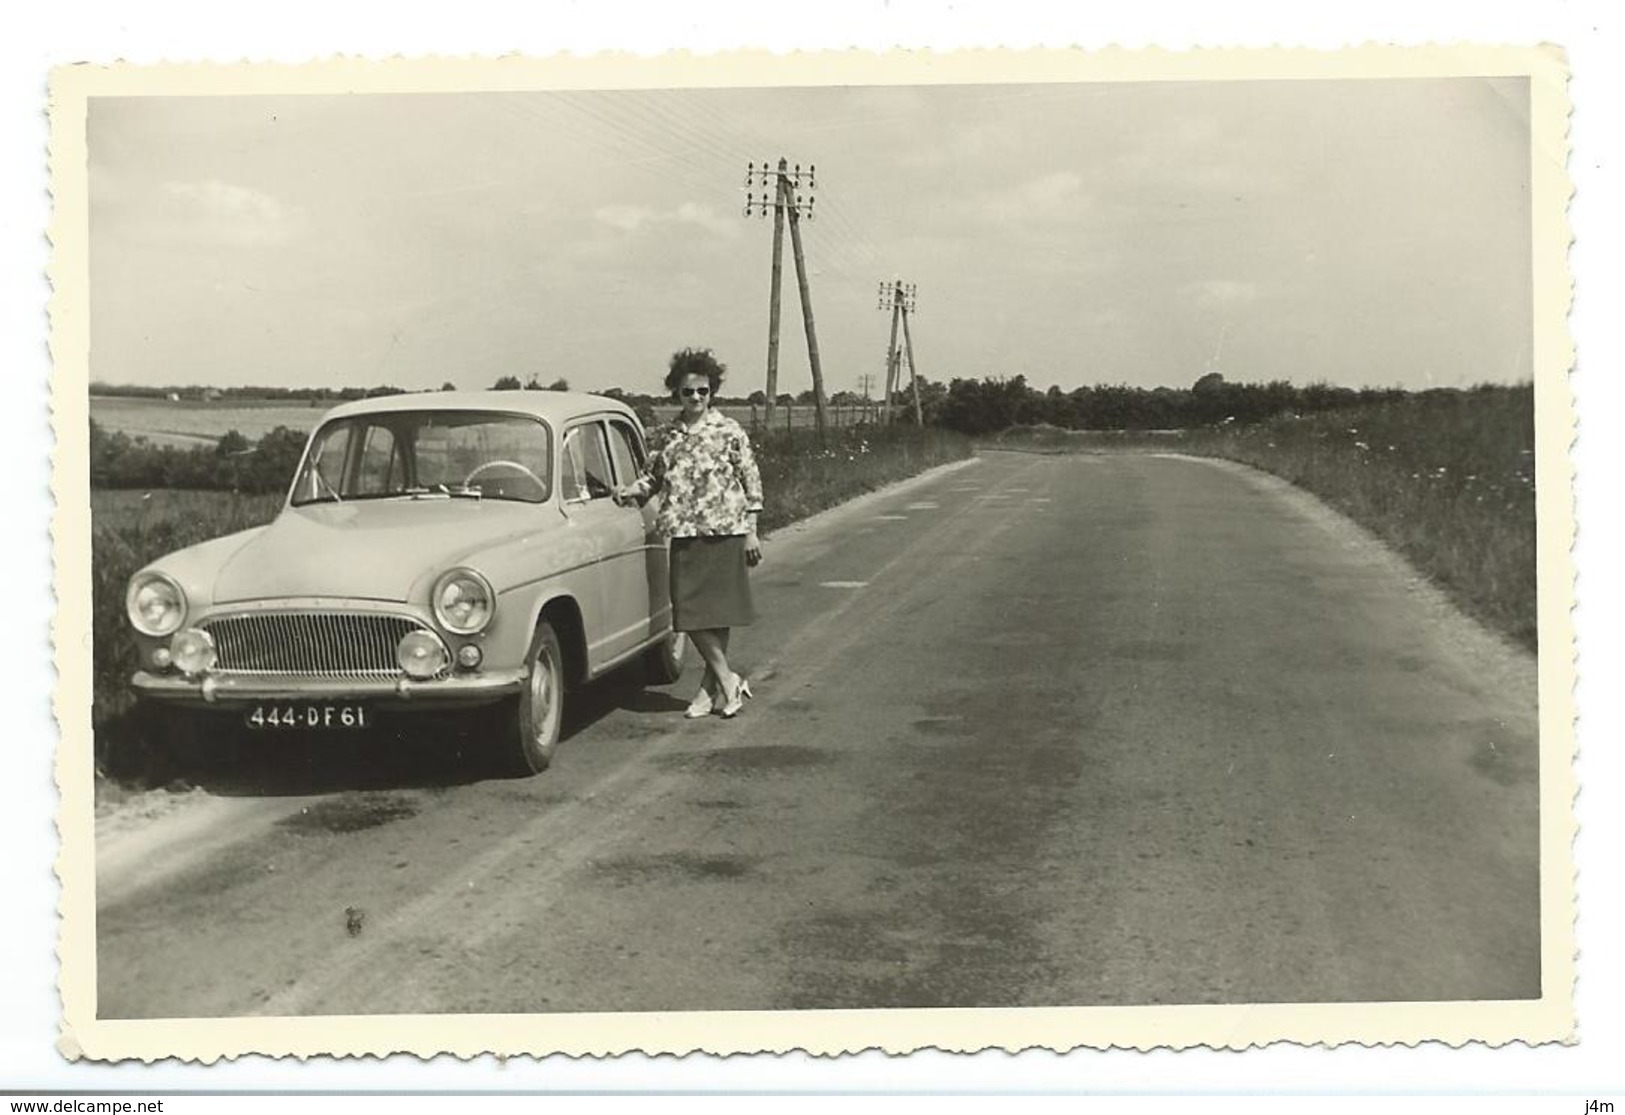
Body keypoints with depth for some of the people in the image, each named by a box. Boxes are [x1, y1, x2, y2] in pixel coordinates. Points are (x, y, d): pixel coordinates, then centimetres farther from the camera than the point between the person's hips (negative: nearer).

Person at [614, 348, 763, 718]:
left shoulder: (729, 431, -2)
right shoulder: (668, 434, 9)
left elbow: (750, 480, 0)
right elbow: (655, 476, 18)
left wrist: (751, 531, -3)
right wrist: (631, 491, -3)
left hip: (724, 533, -3)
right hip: (684, 534, 4)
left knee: (718, 612, 1)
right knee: (690, 613, -3)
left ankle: (710, 686, 10)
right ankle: (727, 681, 6)